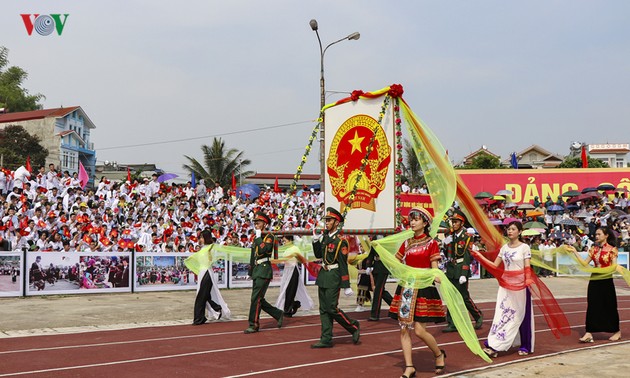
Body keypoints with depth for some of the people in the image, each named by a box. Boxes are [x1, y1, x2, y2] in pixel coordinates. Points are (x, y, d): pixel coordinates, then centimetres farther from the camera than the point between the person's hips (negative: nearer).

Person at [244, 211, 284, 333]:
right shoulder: (257, 237, 18)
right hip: (257, 270, 9)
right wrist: (251, 271, 23)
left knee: (256, 298, -11)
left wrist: (259, 237, -16)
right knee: (259, 299, 9)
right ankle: (279, 314, 23)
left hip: (264, 270, -9)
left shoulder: (269, 236, -7)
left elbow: (263, 249, -25)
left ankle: (254, 325, -6)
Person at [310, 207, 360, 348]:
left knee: (332, 308, -6)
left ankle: (353, 327, 14)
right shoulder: (324, 236, 8)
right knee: (323, 309, 9)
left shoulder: (340, 241, -14)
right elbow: (318, 255, 16)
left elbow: (343, 264, -15)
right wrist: (316, 240, 1)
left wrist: (346, 286, -15)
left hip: (333, 277, -8)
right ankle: (326, 339, 14)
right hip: (323, 275, 8)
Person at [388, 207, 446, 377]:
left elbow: (434, 269, -6)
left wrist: (437, 277, -27)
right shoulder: (407, 243, 12)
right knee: (403, 329, 1)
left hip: (423, 287, -5)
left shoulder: (431, 243, -3)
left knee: (419, 330, -9)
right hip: (406, 287, 5)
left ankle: (439, 354, 18)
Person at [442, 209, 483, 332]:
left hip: (461, 272, -6)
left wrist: (464, 275, -20)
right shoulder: (450, 236, 10)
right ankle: (452, 324, 9)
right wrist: (446, 245, -3)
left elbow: (467, 257, -13)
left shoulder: (467, 237, -8)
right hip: (450, 272, 6)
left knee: (465, 297, 1)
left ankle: (478, 316, 23)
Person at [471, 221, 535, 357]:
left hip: (520, 285, -4)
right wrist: (479, 256, 1)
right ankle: (494, 346, -2)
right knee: (502, 313, 0)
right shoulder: (504, 247, 8)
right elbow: (495, 265, 8)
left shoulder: (524, 247, -6)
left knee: (522, 314, 4)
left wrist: (528, 281, -27)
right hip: (506, 284, 4)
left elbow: (527, 268, -10)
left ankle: (526, 346, 15)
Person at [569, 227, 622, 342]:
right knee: (592, 306, 1)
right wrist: (575, 252, 3)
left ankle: (617, 332, 22)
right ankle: (589, 333, 1)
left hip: (606, 281, -5)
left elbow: (614, 267, -12)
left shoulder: (612, 249, -7)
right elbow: (585, 264, 6)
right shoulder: (594, 248, 7)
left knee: (610, 306, 5)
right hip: (594, 280, 5)